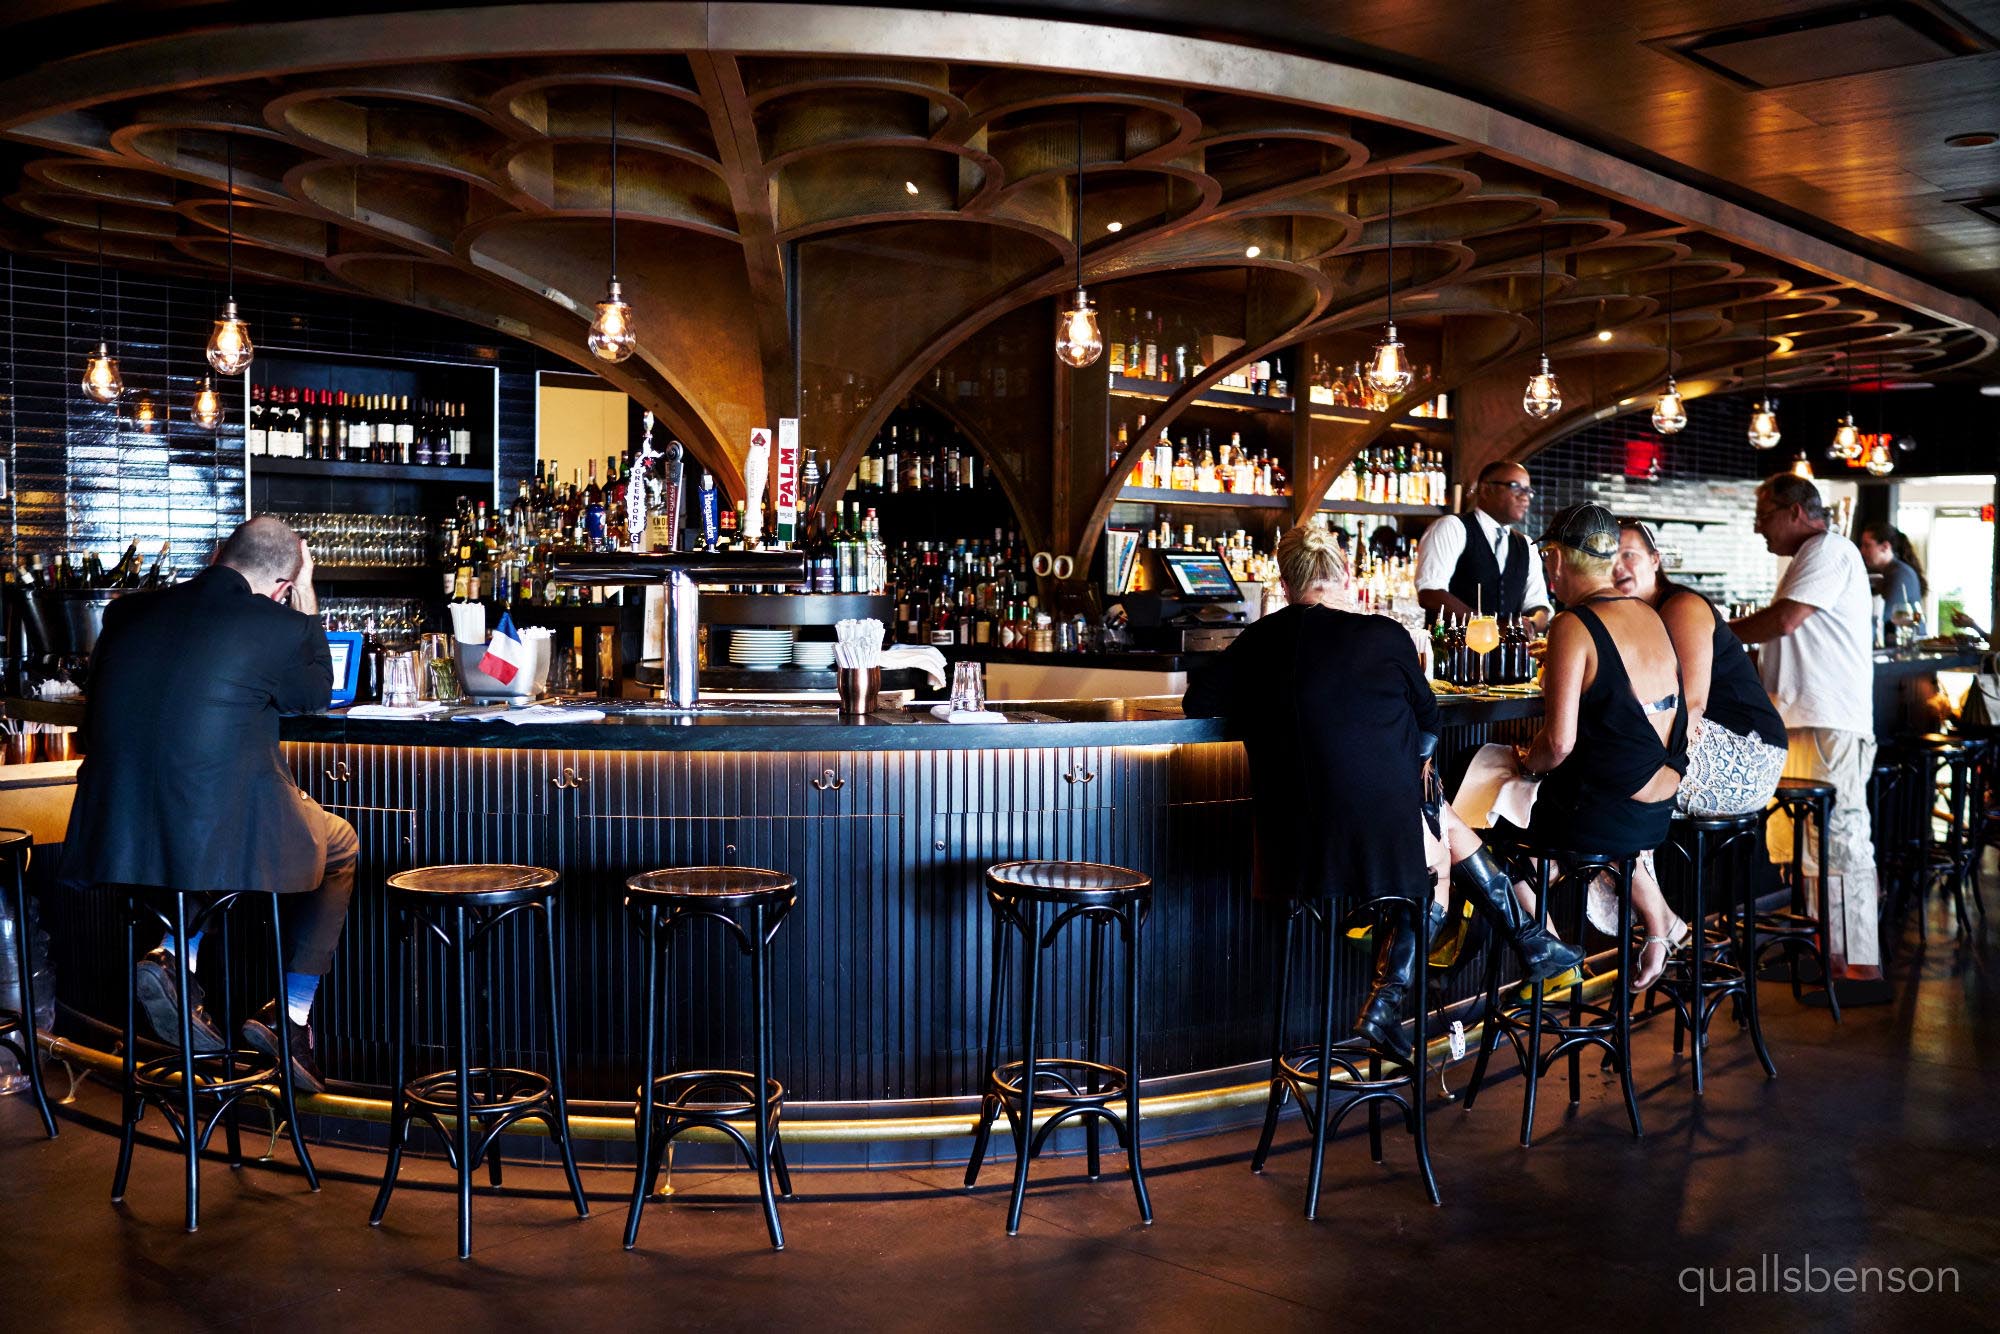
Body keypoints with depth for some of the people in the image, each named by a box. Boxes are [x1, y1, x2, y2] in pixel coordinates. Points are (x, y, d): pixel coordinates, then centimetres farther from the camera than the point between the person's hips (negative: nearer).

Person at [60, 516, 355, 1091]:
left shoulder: (126, 612, 5)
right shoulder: (278, 626, -11)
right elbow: (317, 692, 11)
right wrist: (306, 602, 15)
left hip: (120, 837, 5)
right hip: (225, 832, -5)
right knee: (340, 848, 25)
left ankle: (173, 958, 14)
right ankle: (292, 1016, 16)